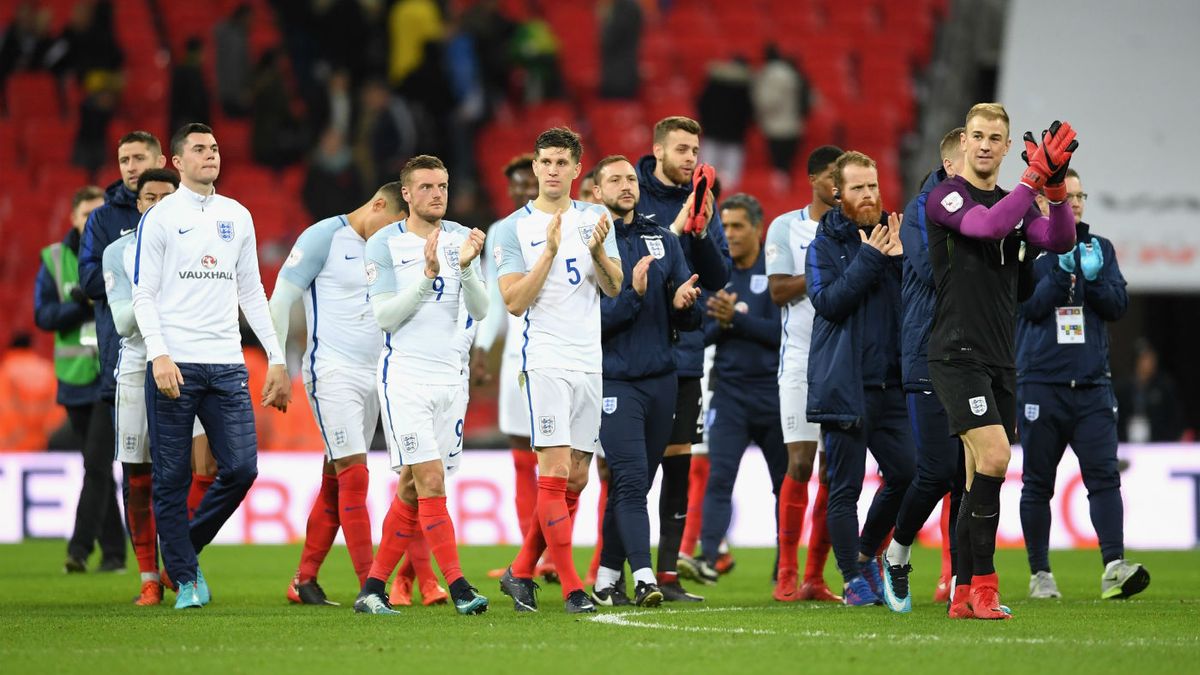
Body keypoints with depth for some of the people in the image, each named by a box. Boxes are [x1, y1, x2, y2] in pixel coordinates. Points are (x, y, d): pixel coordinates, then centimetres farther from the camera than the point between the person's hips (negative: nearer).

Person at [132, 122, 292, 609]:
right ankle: (184, 580, 7)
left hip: (226, 365, 4)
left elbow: (251, 292, 19)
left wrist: (276, 357, 13)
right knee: (172, 478, -2)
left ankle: (188, 547, 18)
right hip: (174, 365, -4)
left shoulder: (237, 216, 15)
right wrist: (159, 355, -15)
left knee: (241, 468, -5)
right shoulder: (160, 217, 2)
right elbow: (143, 295, -2)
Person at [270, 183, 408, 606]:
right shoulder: (325, 237, -6)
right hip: (332, 375, -7)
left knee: (336, 480, 7)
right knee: (355, 475, -12)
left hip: (371, 376, 7)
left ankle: (305, 580, 13)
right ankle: (369, 584, -14)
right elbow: (281, 298, -6)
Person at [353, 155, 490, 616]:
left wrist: (466, 268, -15)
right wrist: (428, 275, -19)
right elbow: (385, 317, -9)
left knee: (412, 488, 6)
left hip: (450, 375, 5)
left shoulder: (460, 239, 9)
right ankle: (458, 587, -17)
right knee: (430, 481, -14)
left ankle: (373, 589, 13)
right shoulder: (385, 244, -3)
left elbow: (480, 311, 2)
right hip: (405, 375, -5)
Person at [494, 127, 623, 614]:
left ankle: (521, 572, 18)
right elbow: (514, 302, -8)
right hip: (546, 360, -5)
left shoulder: (595, 219, 11)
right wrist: (550, 251, -17)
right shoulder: (514, 228, 0)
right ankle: (570, 587, -11)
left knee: (576, 478, 6)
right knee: (556, 470, -13)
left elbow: (614, 288, 6)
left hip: (592, 361, 5)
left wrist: (598, 250, -13)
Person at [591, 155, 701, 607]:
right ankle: (643, 578, -20)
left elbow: (691, 318, 13)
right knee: (630, 480, -15)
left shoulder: (664, 240, 12)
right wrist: (633, 295, -23)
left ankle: (608, 577, 17)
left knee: (635, 483, 8)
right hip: (614, 379, -5)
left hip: (662, 379, 5)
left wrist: (684, 304, -10)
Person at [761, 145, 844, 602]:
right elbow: (778, 291, -5)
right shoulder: (786, 227, 3)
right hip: (802, 358, -3)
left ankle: (815, 577, 7)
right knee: (800, 462, -10)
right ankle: (787, 575, -5)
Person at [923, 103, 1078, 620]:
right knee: (993, 456, -20)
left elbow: (1060, 241, 0)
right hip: (957, 354, -7)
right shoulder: (946, 196, -5)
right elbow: (988, 225, -24)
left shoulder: (1016, 204, 15)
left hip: (999, 359, 7)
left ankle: (964, 594, 12)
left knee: (980, 478, 7)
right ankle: (983, 583, -16)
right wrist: (1035, 177, -26)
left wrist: (1056, 188, -15)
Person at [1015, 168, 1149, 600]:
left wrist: (1094, 277, -11)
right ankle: (1040, 574, 14)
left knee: (1103, 475, -12)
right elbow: (1030, 306, -9)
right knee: (1038, 483, 5)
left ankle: (1114, 567, -20)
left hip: (1092, 384, 2)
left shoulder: (1100, 248, 12)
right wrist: (1062, 270, -19)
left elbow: (1118, 306, 5)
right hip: (1040, 383, -2)